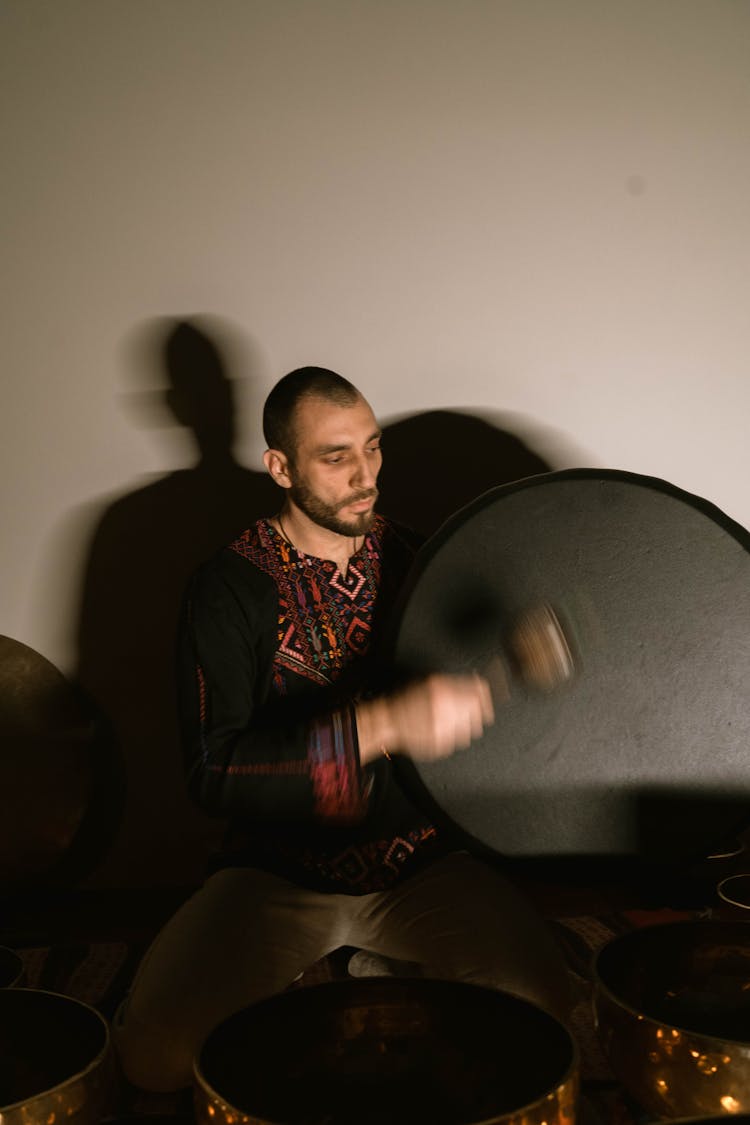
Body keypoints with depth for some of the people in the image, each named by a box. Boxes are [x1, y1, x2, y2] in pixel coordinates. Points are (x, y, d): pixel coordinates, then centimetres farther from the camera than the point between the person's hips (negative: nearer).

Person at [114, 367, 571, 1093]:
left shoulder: (414, 562, 4)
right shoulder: (230, 589, -9)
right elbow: (215, 774, -21)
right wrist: (381, 725, -33)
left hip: (423, 862, 3)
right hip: (278, 869, -2)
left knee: (538, 1010, -21)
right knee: (156, 1051, -23)